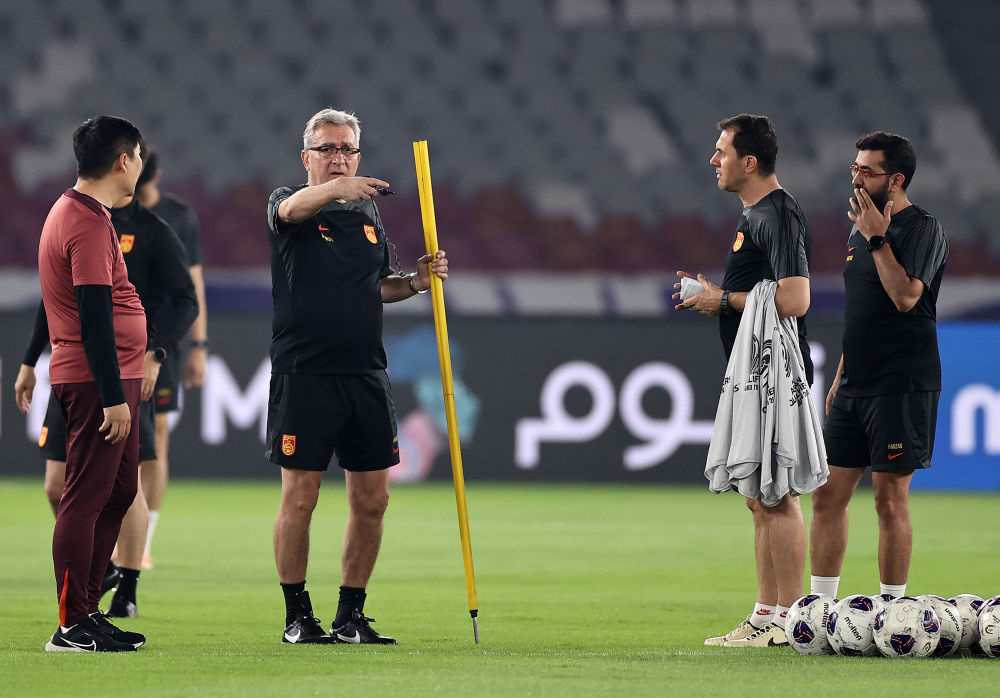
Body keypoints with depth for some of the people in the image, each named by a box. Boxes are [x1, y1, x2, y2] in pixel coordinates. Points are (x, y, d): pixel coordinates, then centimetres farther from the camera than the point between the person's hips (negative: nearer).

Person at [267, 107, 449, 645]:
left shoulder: (369, 212, 16)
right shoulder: (290, 203, -2)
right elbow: (293, 208, -28)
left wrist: (415, 282, 6)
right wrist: (334, 189, -49)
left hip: (365, 374, 5)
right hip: (303, 373, -5)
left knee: (371, 500, 4)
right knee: (299, 496, -4)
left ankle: (350, 616, 14)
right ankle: (297, 615, 7)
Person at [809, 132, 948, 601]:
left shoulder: (923, 229, -8)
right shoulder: (860, 230, 17)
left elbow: (905, 296, -22)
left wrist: (877, 238, -17)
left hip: (901, 386, -8)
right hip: (856, 387, 8)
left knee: (890, 499, -5)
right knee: (827, 494, 5)